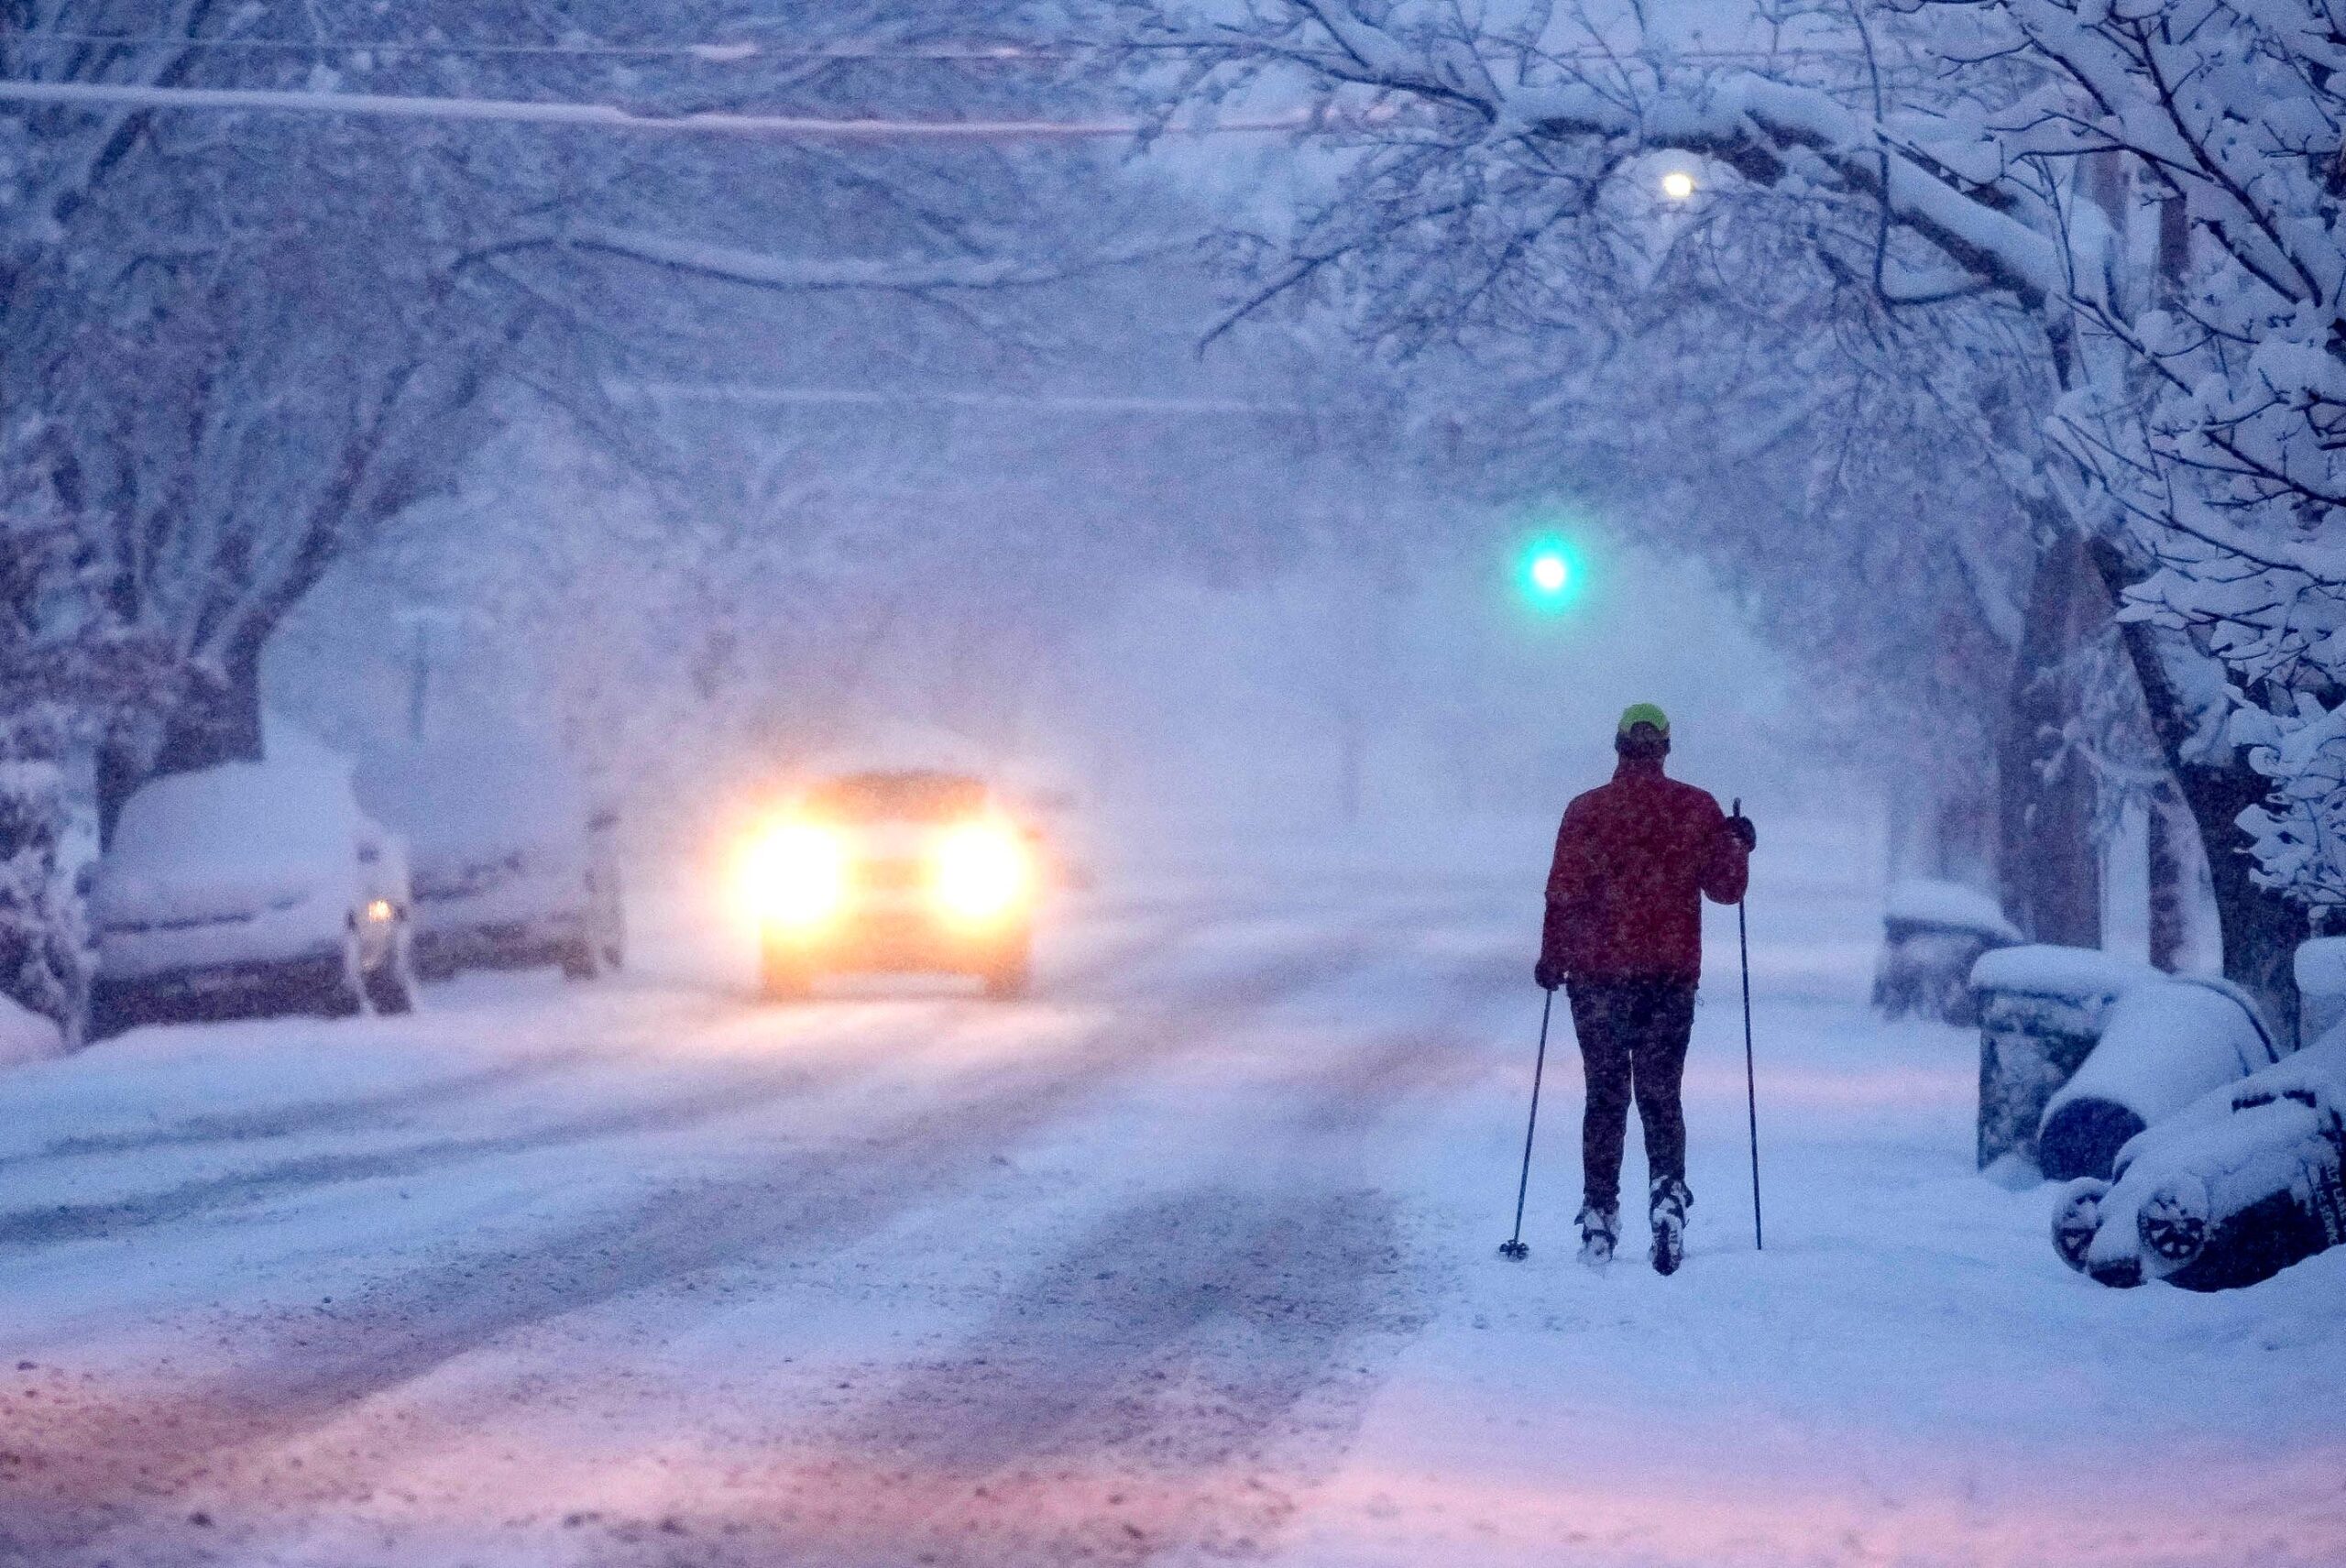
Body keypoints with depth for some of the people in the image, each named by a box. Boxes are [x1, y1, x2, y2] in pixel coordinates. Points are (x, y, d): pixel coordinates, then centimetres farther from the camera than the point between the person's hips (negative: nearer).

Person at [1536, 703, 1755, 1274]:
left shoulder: (1587, 811, -4)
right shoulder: (1696, 809, -1)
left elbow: (1564, 895, -5)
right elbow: (1725, 887, 3)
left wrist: (1552, 960, 8)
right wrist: (1740, 846, 22)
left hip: (1600, 975, -1)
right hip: (1674, 974, 1)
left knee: (1606, 1097, 9)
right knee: (1660, 1093, 8)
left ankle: (1599, 1216, 7)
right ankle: (1668, 1192, -15)